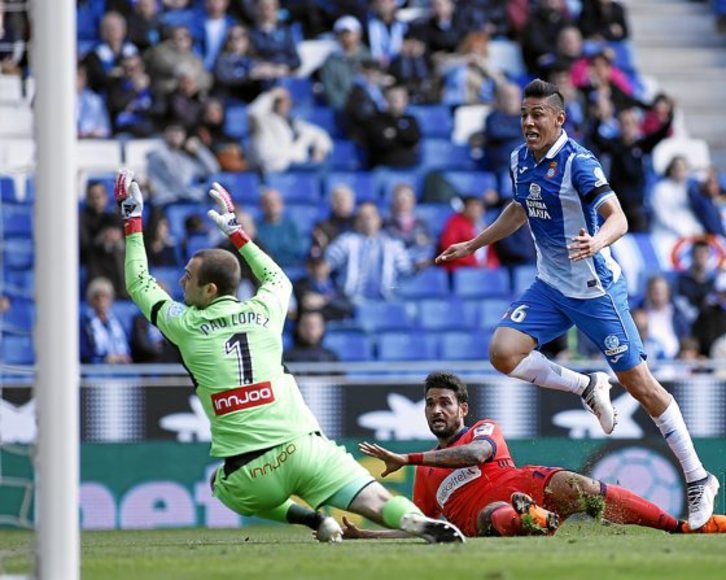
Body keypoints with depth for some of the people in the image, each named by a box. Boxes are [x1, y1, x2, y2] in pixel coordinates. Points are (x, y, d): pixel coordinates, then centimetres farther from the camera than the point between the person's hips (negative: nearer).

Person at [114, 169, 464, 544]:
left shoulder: (186, 326, 2)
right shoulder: (263, 314, 10)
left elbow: (139, 285, 20)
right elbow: (279, 279, 36)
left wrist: (133, 221, 28)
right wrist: (235, 231, 44)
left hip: (249, 477, -2)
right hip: (302, 449, 2)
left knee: (219, 482, 33)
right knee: (379, 503, -5)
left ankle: (305, 517, 10)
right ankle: (419, 522, -39)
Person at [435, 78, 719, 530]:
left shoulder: (578, 163, -19)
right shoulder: (520, 161, 4)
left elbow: (618, 219, -28)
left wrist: (596, 241, -49)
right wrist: (472, 245, 27)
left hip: (596, 289, -7)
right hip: (551, 287, 7)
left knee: (637, 381, -4)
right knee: (504, 351, -15)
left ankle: (698, 479, 6)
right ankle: (587, 388, 8)